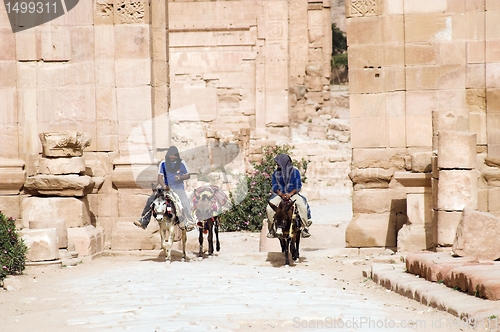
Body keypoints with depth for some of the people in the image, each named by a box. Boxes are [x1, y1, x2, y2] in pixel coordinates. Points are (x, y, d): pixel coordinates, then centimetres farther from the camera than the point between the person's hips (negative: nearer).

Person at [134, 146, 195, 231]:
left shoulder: (181, 163, 1)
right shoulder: (163, 164, 5)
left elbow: (188, 175, 7)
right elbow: (160, 177, 3)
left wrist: (181, 177, -16)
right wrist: (164, 186, -17)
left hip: (178, 188, -2)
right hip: (166, 188, 2)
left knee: (185, 202, -32)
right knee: (151, 199, -15)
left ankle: (189, 221, -28)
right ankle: (144, 220, -8)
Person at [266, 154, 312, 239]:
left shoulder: (295, 171, 1)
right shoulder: (276, 173, 7)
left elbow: (298, 186, -1)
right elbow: (275, 187, 5)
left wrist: (290, 194, -18)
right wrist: (281, 195, -15)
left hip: (293, 193, -2)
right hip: (280, 194, 2)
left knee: (303, 206, -32)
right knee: (269, 208, -26)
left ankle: (304, 228, -17)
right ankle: (271, 229, -9)